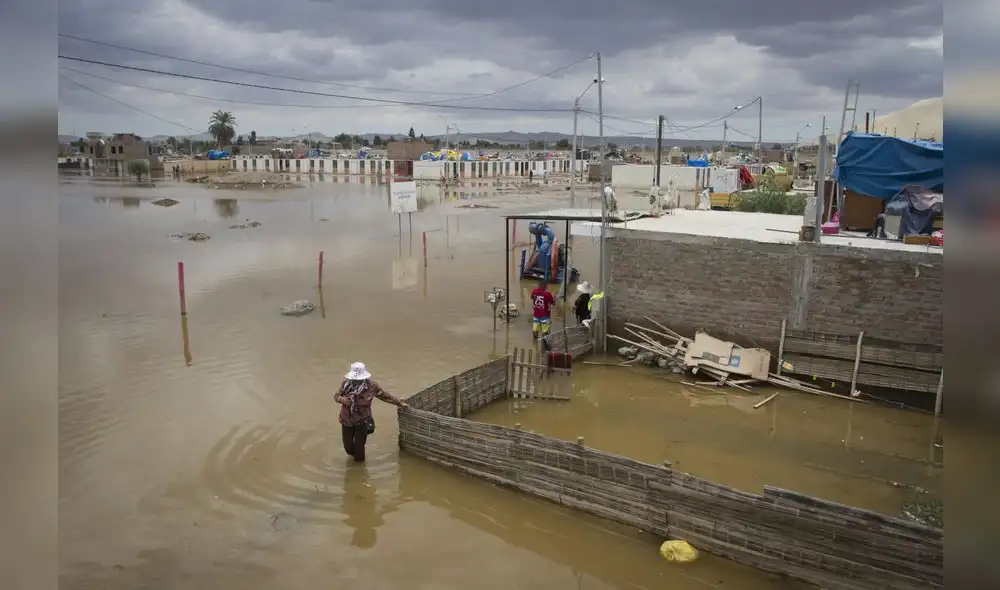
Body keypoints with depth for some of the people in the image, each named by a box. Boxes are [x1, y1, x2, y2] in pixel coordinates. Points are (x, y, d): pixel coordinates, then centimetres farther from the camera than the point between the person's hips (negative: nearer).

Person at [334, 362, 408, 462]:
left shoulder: (371, 385, -15)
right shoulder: (346, 383, -11)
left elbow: (385, 395, -3)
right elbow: (336, 396, 0)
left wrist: (400, 403, 4)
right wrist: (343, 399, -23)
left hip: (362, 422, -2)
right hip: (347, 420, 2)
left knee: (359, 446, 1)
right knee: (348, 447, 12)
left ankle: (359, 463, 34)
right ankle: (353, 454, 51)